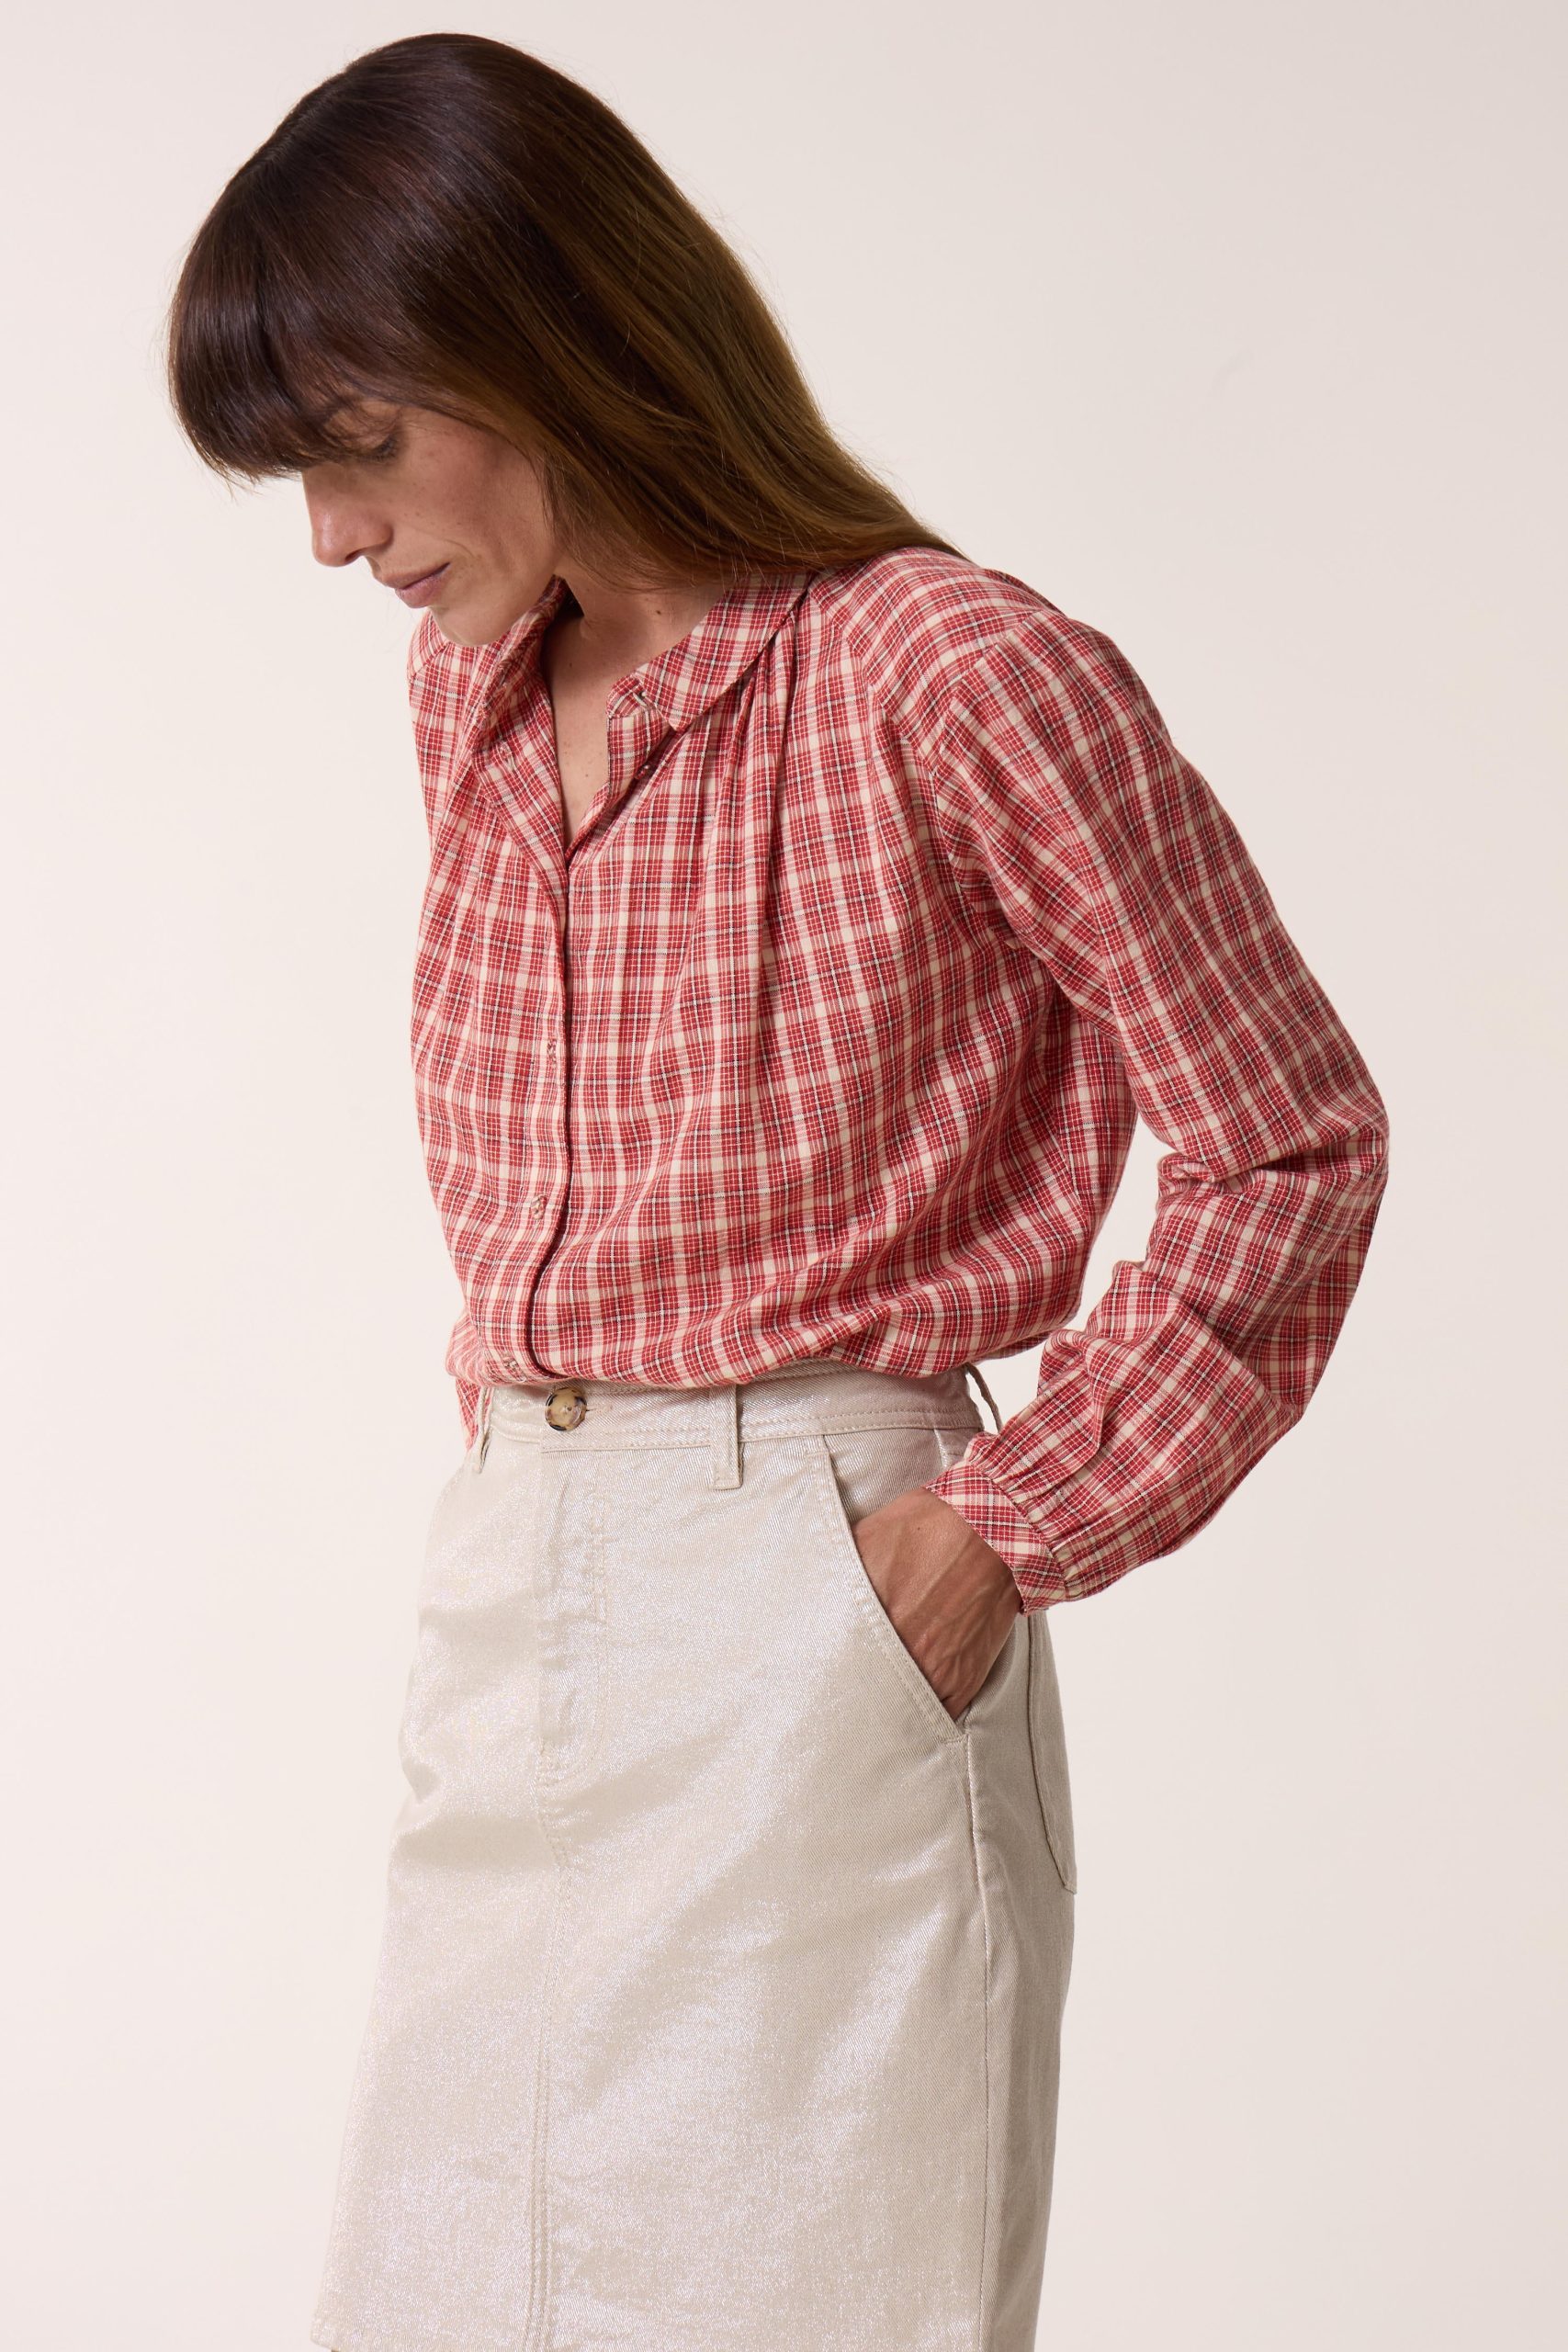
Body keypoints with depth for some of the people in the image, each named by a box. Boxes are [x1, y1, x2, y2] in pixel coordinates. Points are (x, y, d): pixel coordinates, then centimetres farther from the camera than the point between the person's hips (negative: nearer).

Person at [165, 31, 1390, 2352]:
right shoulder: (468, 688, 9)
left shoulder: (957, 678, -14)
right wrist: (509, 1366, 10)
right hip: (510, 1586, 7)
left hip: (810, 1614, -7)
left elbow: (1293, 1142, -8)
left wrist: (1011, 1529, -10)